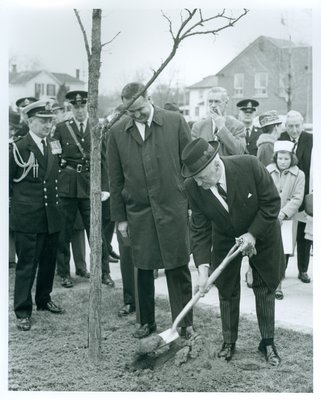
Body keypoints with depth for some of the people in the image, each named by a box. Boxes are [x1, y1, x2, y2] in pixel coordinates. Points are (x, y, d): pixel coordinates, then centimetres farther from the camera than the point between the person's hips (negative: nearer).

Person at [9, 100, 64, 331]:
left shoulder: (53, 145, 9)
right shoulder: (19, 148, -9)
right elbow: (7, 179, -3)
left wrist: (53, 198, 12)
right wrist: (18, 198, 1)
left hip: (51, 216, 6)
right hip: (28, 218, -6)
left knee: (48, 262, 15)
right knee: (26, 265, 0)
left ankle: (44, 299, 33)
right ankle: (23, 312, 8)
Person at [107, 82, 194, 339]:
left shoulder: (175, 122, -2)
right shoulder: (117, 132, 2)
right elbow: (115, 179, 7)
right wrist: (120, 217, 6)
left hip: (173, 208, -2)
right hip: (138, 212, 2)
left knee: (178, 269, 2)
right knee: (143, 270, 10)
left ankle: (185, 324, 14)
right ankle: (147, 322, 26)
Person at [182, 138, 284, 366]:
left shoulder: (250, 166, -34)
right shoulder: (193, 186, -26)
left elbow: (272, 202, -20)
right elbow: (200, 230, -18)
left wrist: (253, 234, -24)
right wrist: (203, 266, -27)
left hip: (262, 234, -1)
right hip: (225, 239, 2)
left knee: (265, 288, 8)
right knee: (227, 290, 8)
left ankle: (268, 342, 23)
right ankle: (229, 342, 25)